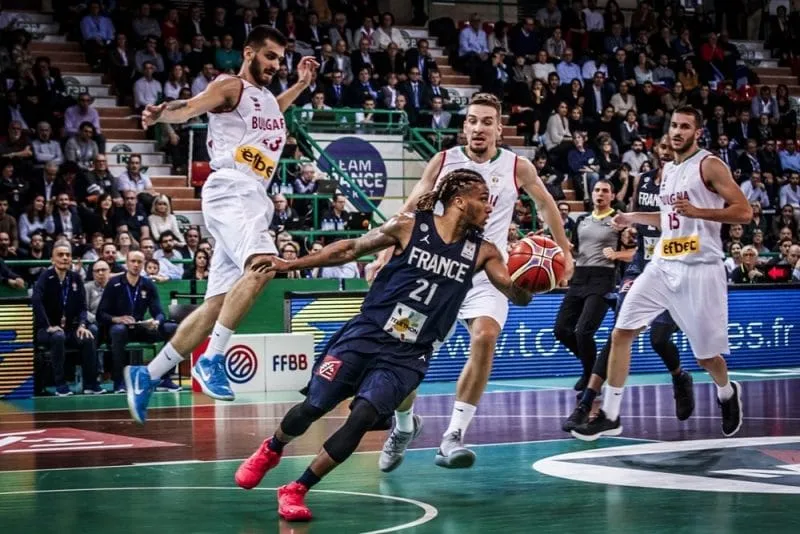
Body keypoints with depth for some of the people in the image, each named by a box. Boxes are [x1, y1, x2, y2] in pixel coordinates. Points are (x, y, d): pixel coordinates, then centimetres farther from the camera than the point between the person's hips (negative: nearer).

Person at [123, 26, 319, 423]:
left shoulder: (267, 98, 23)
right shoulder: (230, 86, -1)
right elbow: (188, 108, -20)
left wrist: (301, 85, 39)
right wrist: (162, 112, -41)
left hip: (253, 200, 9)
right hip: (231, 191, -9)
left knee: (218, 304, 6)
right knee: (262, 264, -33)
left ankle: (146, 376, 12)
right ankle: (211, 360, -31)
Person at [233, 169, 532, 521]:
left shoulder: (483, 252, 0)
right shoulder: (409, 226, -6)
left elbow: (518, 296, -4)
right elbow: (352, 249, 4)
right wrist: (290, 265, 3)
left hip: (406, 356, 1)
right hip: (366, 334, -1)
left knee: (362, 418, -17)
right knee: (313, 407, -2)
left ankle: (296, 491, -1)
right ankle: (271, 450, 32)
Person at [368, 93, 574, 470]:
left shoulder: (517, 167, -1)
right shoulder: (443, 162, 0)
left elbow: (545, 203, 16)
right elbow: (411, 209, 4)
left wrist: (564, 251, 15)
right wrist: (385, 254, -5)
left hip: (486, 273, -1)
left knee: (485, 337, -27)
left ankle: (453, 437, -24)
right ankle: (403, 427, 28)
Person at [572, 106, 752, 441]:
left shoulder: (709, 165, -7)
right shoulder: (667, 170, 16)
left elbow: (744, 212, -14)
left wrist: (698, 212, -22)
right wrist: (634, 218, 23)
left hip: (699, 269, -6)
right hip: (663, 265, 7)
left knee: (706, 355, 2)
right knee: (621, 333, -5)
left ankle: (727, 393, 37)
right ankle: (610, 416, -1)